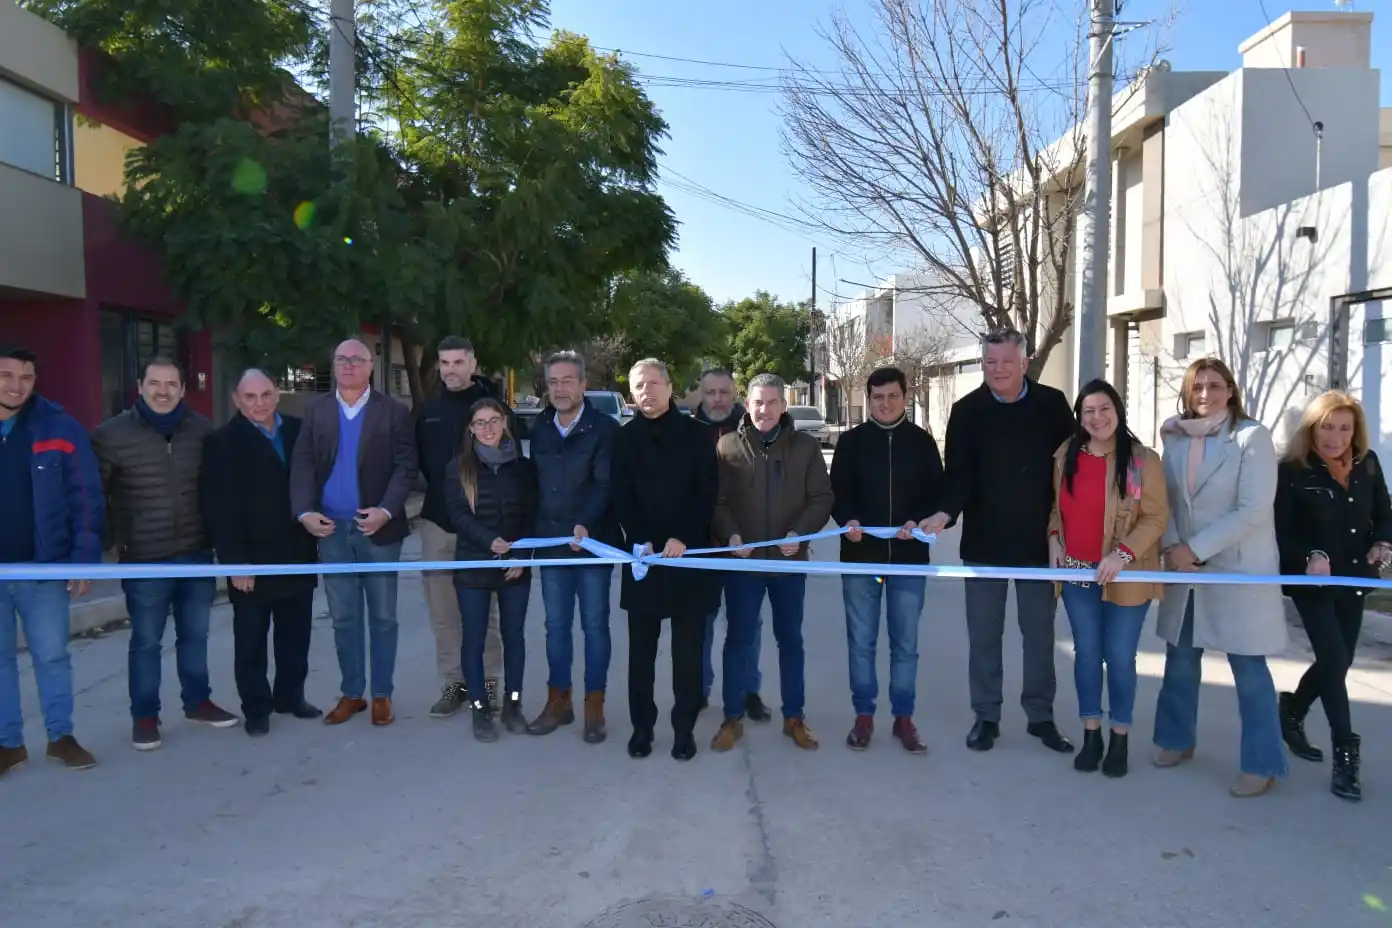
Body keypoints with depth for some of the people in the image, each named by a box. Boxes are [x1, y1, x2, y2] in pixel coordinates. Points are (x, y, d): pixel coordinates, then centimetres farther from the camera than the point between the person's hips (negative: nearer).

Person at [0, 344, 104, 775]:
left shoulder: (61, 429, -4)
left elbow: (86, 498, -4)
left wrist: (85, 557, -9)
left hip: (43, 567, -2)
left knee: (52, 656, 9)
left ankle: (61, 736, 22)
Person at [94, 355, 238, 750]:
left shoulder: (202, 430, 2)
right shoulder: (112, 433, -5)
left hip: (196, 554, 3)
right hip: (144, 559, -3)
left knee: (195, 634, 15)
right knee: (146, 640, 7)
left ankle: (198, 702, 30)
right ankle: (144, 716, 21)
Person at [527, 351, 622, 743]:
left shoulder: (605, 428, -7)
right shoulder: (539, 429, 10)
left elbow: (606, 483, -15)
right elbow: (535, 482, 12)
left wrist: (585, 523, -28)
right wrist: (533, 532, 8)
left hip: (593, 542, -4)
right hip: (551, 542, 5)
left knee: (594, 625, 5)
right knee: (556, 626, 11)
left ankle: (594, 705, 16)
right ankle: (558, 700, 23)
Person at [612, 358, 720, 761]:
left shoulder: (695, 433, 2)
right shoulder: (625, 438, 7)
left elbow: (706, 494, -4)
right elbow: (621, 498, 3)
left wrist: (683, 538, -15)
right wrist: (639, 540, -11)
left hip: (689, 553, -1)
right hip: (643, 555, 2)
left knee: (688, 650, 5)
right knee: (641, 649, 7)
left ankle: (684, 728, 16)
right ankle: (641, 726, 20)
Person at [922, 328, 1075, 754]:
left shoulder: (1052, 404, -2)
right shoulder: (967, 411, -4)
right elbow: (959, 475, -8)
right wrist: (946, 512, -26)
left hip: (1040, 541, 1)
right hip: (984, 542, 0)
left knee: (1039, 634, 11)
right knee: (983, 635, 7)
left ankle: (1041, 716, 24)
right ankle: (986, 717, 19)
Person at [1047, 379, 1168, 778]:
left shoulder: (1142, 460, -9)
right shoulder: (1065, 456, 5)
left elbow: (1156, 518, -10)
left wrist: (1122, 554, -21)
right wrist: (1054, 538, -1)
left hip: (1124, 578, -4)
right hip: (1077, 574, 4)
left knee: (1119, 656, 4)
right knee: (1086, 653, 11)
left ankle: (1120, 739, 20)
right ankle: (1091, 735, 23)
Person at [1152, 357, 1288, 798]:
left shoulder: (1253, 436, -9)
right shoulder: (1176, 438, 6)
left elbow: (1255, 509, -16)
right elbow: (1166, 499, 8)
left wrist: (1195, 548, -17)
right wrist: (1172, 546, -9)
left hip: (1240, 570, -5)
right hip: (1187, 568, 5)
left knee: (1249, 668, 1)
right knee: (1180, 659, 14)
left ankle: (1262, 764, 15)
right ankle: (1177, 739, 32)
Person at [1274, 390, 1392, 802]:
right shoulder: (1292, 471, -13)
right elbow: (1279, 531, -13)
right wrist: (1308, 558, -27)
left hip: (1353, 580, 6)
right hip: (1312, 582, -6)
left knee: (1339, 661, 15)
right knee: (1334, 659, -9)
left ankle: (1291, 713, 39)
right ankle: (1345, 755, 2)